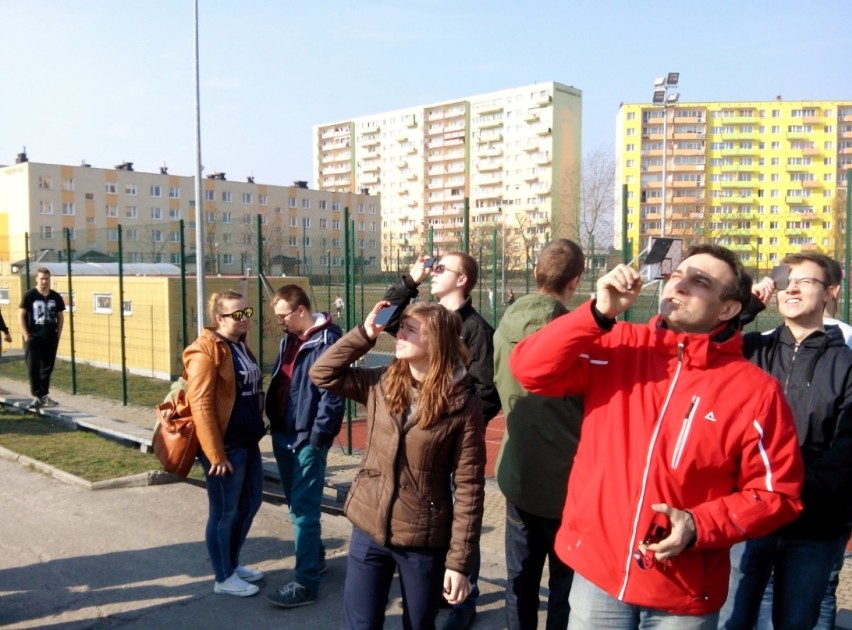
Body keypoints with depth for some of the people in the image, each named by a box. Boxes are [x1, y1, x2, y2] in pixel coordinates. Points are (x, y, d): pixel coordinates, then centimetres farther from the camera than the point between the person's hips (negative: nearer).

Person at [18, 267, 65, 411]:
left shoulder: (56, 297, 5)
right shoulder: (29, 295, -5)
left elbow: (60, 317, 13)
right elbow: (21, 316, -5)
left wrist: (58, 335, 5)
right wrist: (26, 336, -11)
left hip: (50, 339, 4)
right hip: (33, 338, -4)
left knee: (47, 367, 10)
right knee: (33, 367, -7)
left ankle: (44, 395, 21)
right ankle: (38, 396, -4)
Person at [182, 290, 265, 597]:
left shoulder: (240, 345, 11)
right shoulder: (206, 351, -16)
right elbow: (201, 406, -20)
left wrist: (257, 431, 15)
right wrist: (215, 454, -20)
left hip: (248, 441, 9)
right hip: (225, 446, -9)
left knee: (250, 503, 19)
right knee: (224, 511, 5)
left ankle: (233, 564, 36)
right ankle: (223, 578, 22)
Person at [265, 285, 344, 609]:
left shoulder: (327, 340, -15)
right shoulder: (289, 339, 12)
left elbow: (333, 393, -19)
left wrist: (316, 436, -20)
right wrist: (274, 424, 11)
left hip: (307, 439, -9)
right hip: (283, 435, 9)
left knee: (304, 510, -3)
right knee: (298, 506, 19)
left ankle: (306, 583, 5)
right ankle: (315, 558, 36)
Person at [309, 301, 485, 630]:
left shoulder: (462, 405, -14)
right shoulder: (380, 384, -1)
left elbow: (469, 487, -12)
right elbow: (322, 374, 1)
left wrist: (459, 561, -12)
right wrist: (364, 334, -9)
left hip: (424, 540, -3)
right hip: (368, 530, 3)